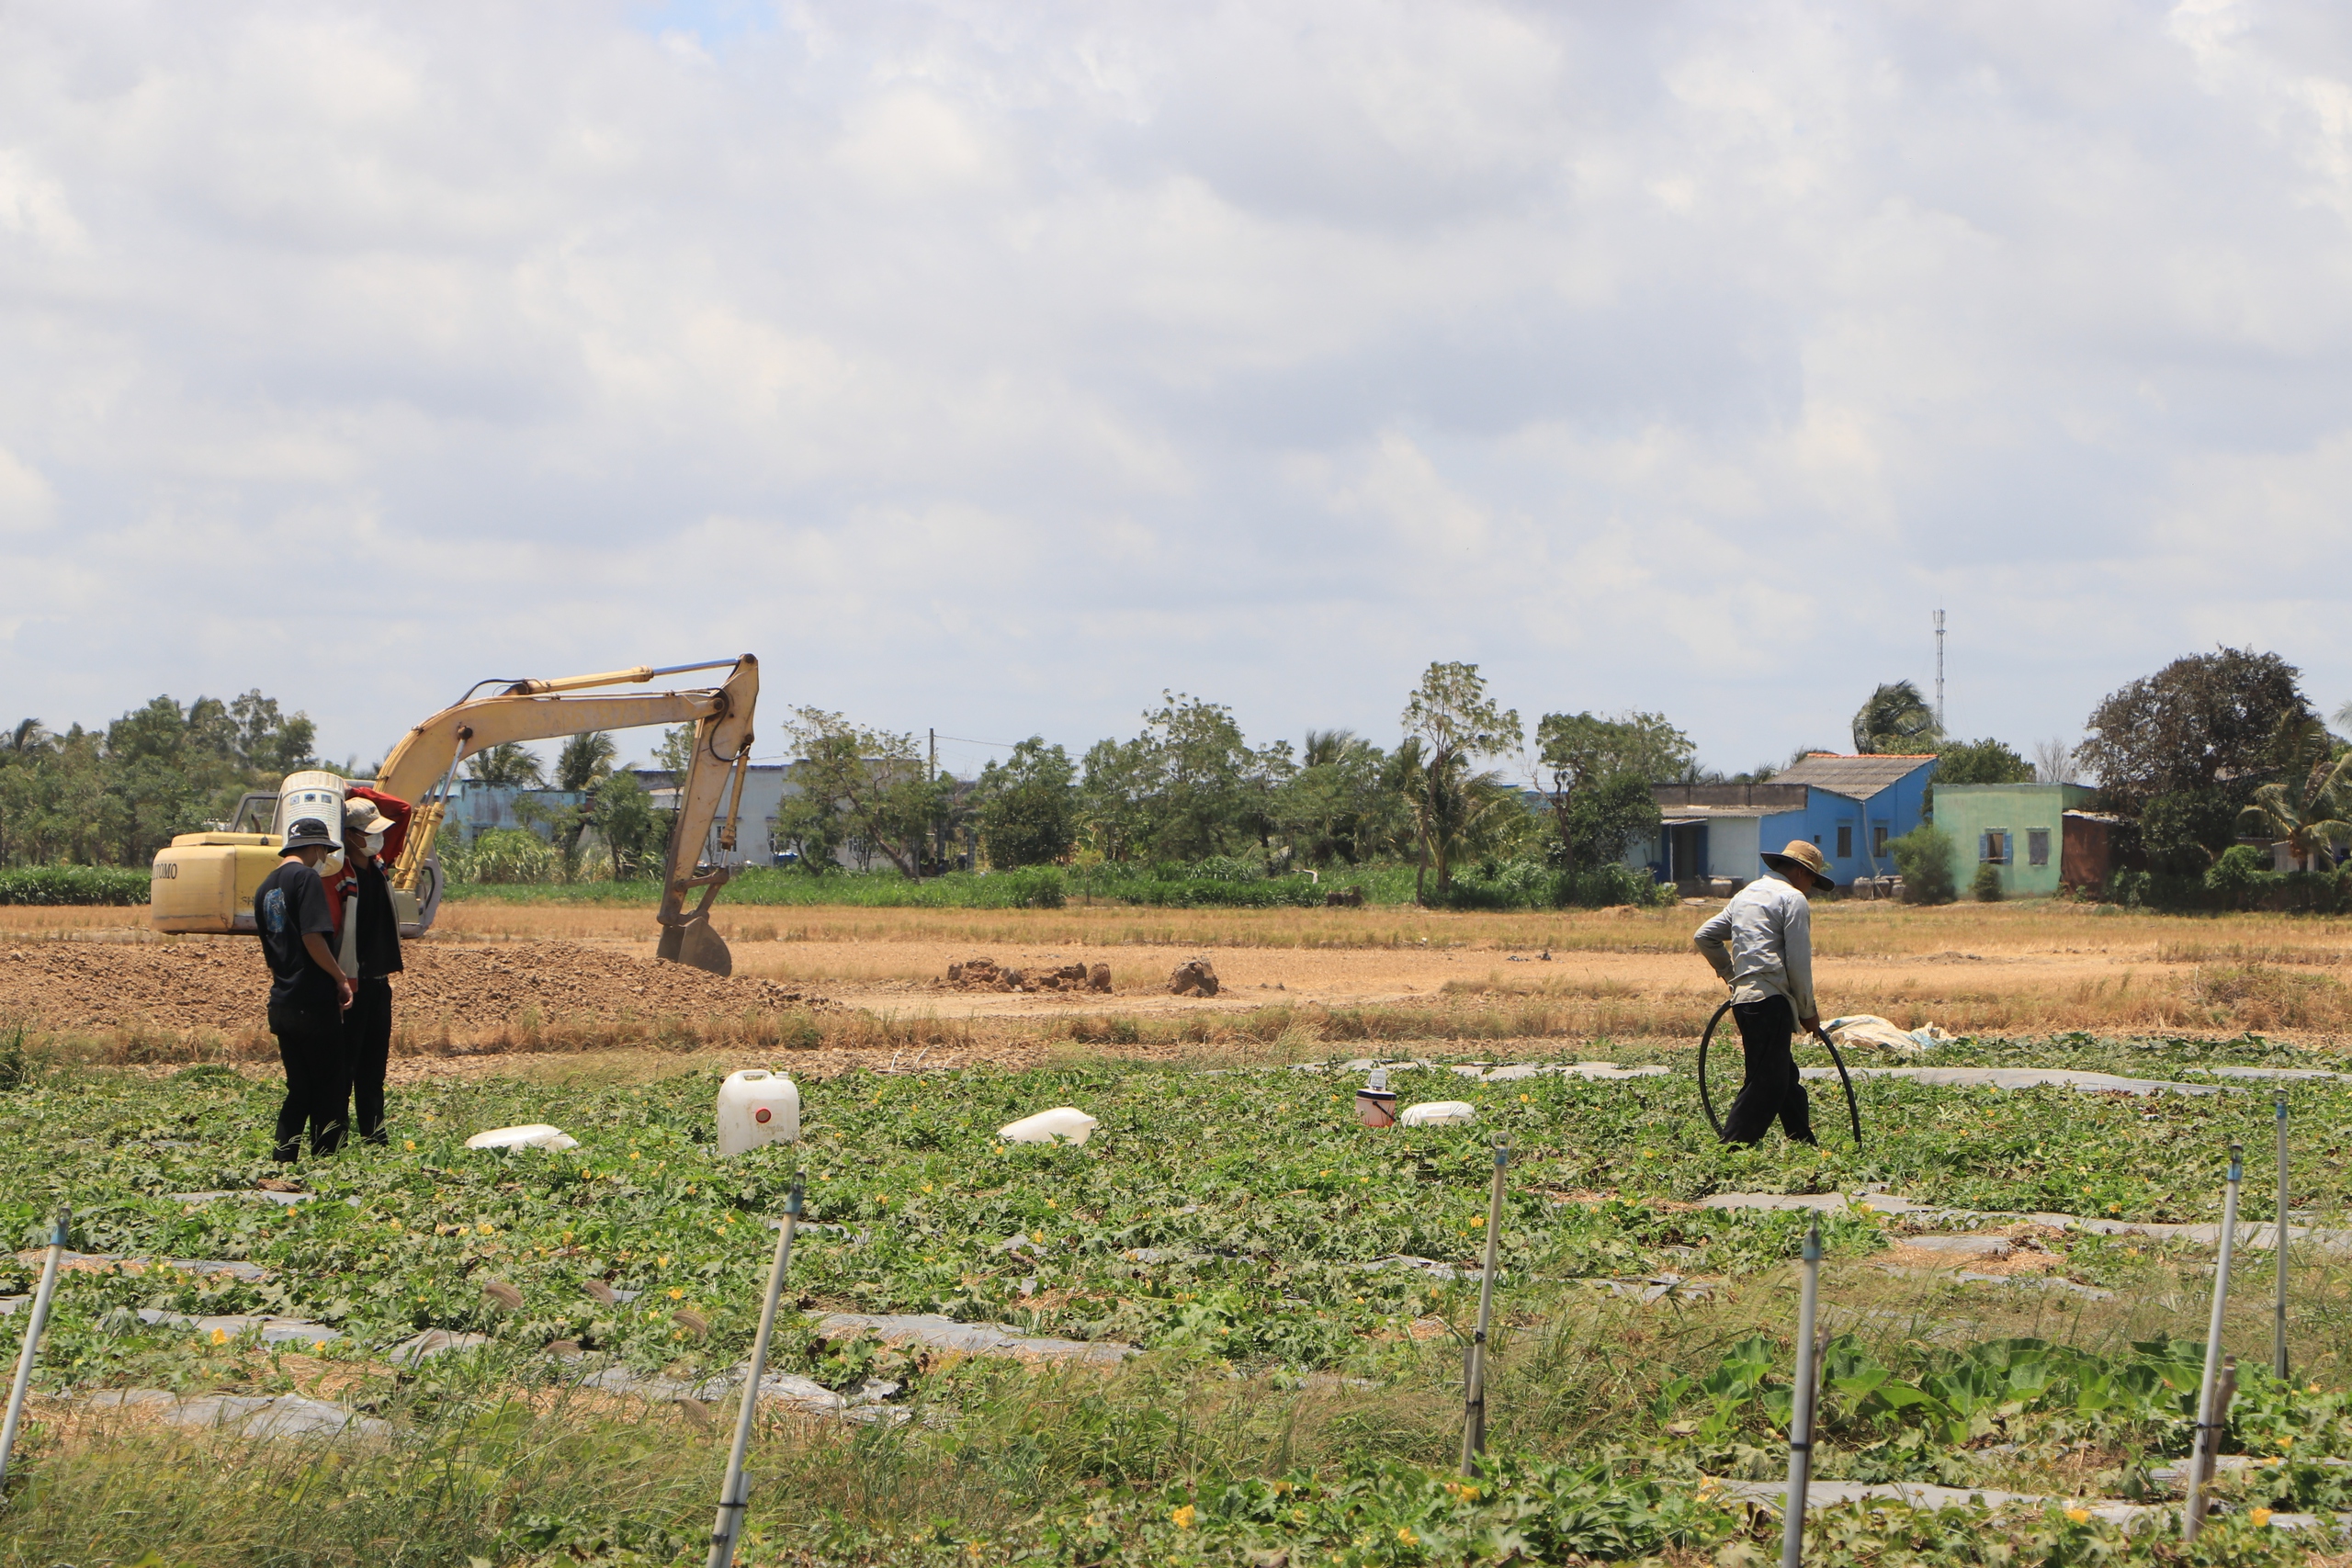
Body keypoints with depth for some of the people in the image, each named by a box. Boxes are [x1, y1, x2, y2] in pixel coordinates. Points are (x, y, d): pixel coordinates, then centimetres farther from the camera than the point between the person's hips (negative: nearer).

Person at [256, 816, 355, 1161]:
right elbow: (313, 938, -20)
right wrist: (341, 979, -10)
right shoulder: (306, 877, -10)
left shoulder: (265, 888, 16)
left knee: (299, 1089, 13)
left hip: (282, 1002, 8)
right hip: (314, 1001, -8)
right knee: (331, 1085, 1)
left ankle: (284, 1159, 9)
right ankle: (326, 1157, 1)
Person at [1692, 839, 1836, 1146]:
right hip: (1771, 1000, -9)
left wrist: (1731, 974, 29)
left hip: (1744, 997, 9)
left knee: (1786, 1079, 16)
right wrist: (1809, 1011, 1)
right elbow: (1798, 962, -8)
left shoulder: (1745, 895, 22)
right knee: (1766, 1082, -10)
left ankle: (1805, 1146, 22)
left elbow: (1704, 936, 24)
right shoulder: (1792, 899, -3)